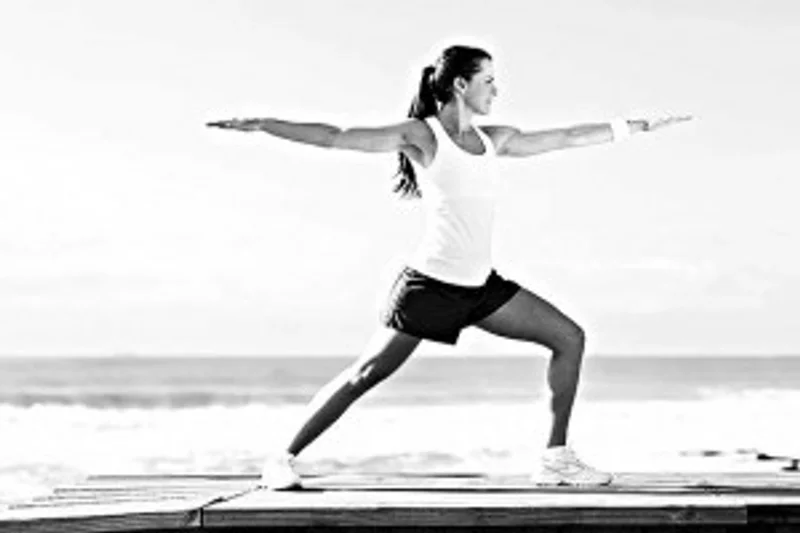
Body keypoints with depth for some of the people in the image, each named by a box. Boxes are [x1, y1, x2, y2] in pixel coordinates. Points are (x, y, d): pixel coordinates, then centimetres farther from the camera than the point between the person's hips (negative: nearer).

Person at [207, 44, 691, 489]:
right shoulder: (422, 136, -8)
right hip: (430, 283, -7)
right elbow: (335, 138, -13)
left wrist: (641, 126, 23)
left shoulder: (495, 140, 10)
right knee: (367, 374, -9)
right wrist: (261, 125, -20)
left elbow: (568, 138, 19)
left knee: (570, 338, 3)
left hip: (482, 286, 7)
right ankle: (284, 460, 3)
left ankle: (556, 458, 6)